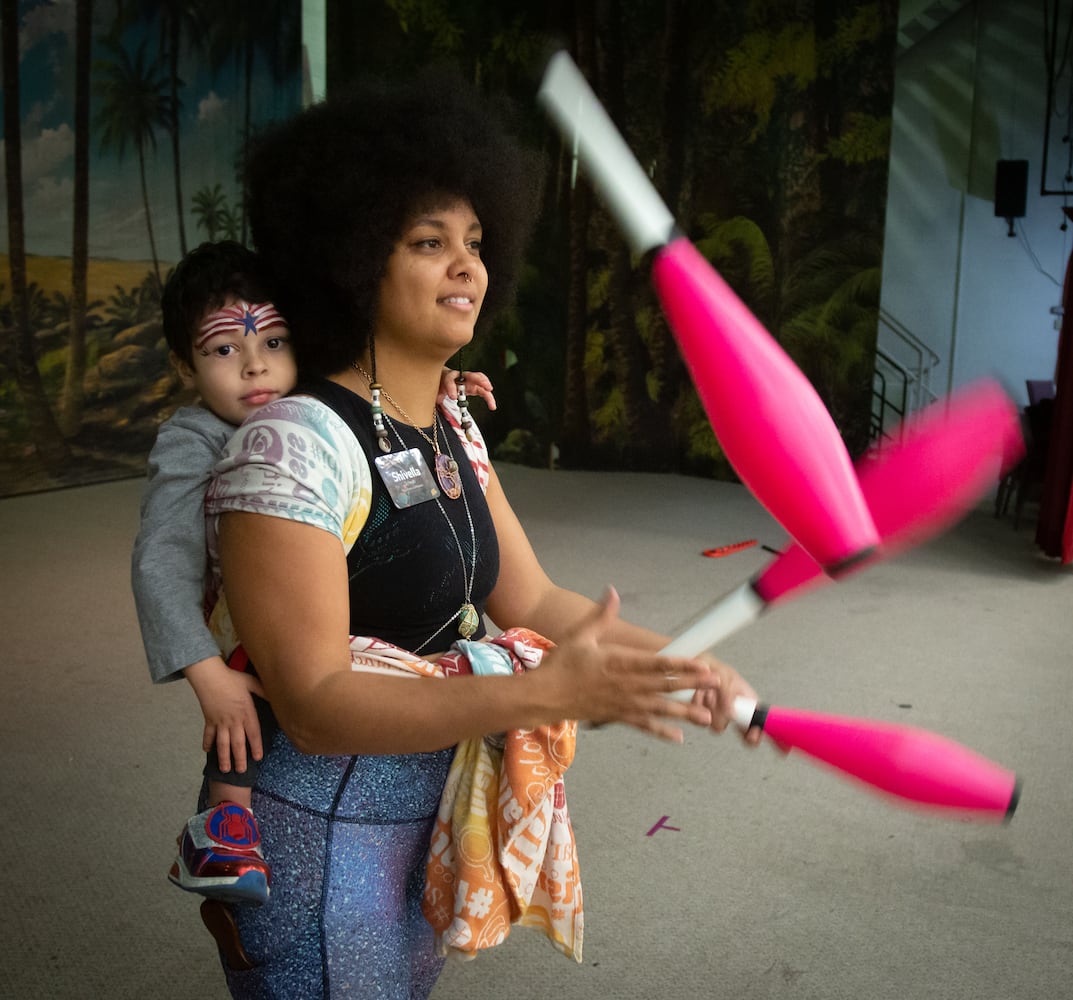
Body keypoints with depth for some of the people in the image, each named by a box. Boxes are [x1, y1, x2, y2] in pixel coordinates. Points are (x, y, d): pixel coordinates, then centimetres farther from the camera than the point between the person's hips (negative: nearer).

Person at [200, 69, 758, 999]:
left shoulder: (453, 425, 2)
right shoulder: (293, 444, -24)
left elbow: (529, 599, 4)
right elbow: (313, 703, -29)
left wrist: (672, 660, -10)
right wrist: (551, 692, -36)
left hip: (433, 813, 8)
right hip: (320, 841, -7)